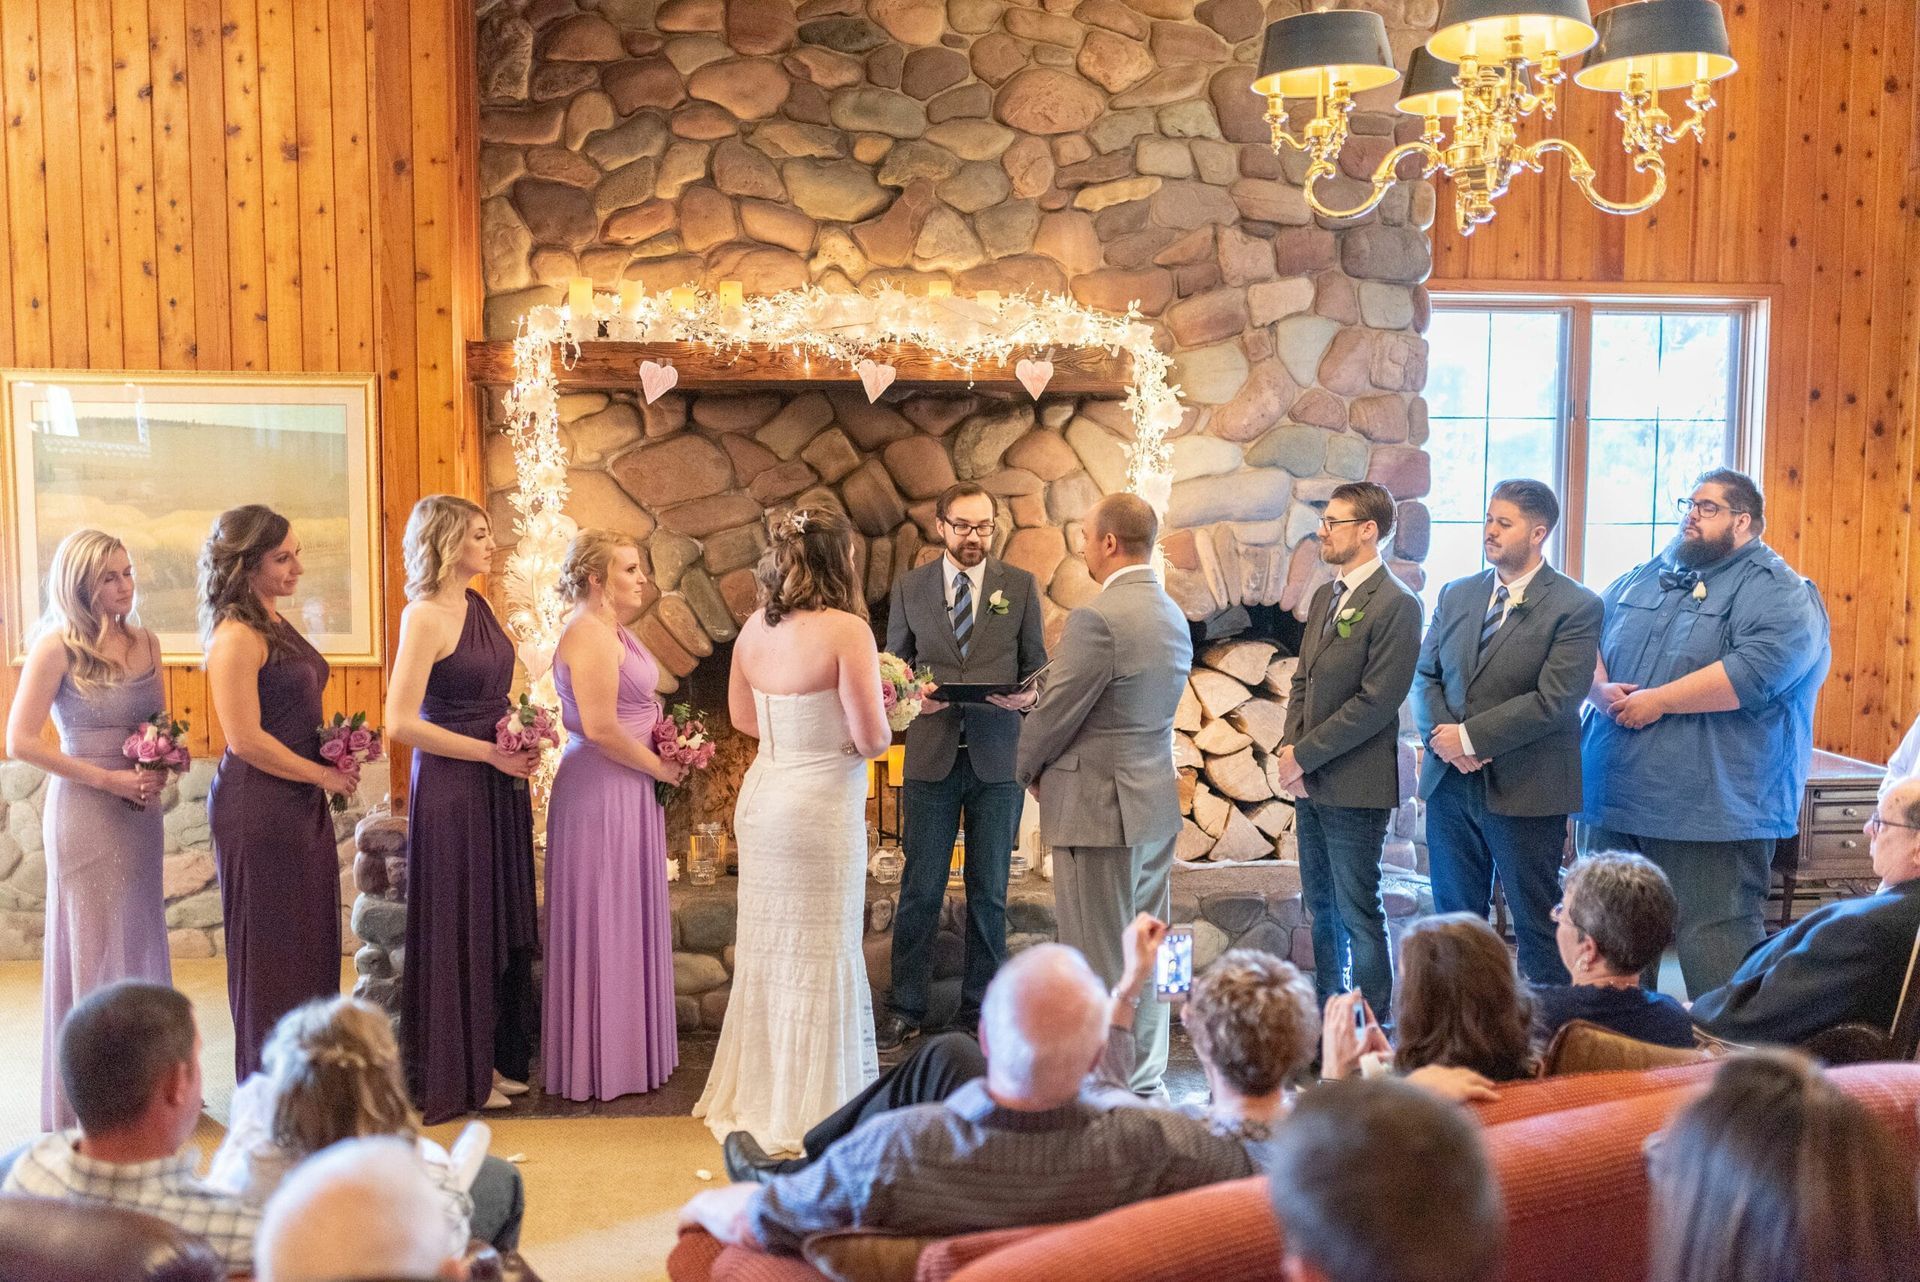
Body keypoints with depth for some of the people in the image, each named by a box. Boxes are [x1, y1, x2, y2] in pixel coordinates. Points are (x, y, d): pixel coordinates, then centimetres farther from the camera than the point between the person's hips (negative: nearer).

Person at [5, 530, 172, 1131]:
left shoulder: (145, 643, 8)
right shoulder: (57, 646, -9)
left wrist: (160, 768, -3)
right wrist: (108, 778, -15)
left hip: (140, 811, 5)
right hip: (84, 811, -5)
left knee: (141, 942, 11)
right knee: (91, 947, 2)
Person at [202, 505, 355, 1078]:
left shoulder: (275, 623, 12)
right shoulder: (237, 636, -16)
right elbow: (245, 739, -20)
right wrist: (323, 774, -11)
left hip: (301, 805, 9)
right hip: (259, 810, -9)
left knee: (312, 944, 14)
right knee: (271, 949, 2)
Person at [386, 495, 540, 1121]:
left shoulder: (477, 605, 9)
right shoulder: (425, 616, -15)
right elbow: (401, 723, -20)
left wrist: (521, 742, 8)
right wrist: (490, 753, -16)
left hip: (500, 785, 8)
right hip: (453, 788, -8)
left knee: (505, 922, 14)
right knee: (460, 927, 3)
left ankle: (501, 1057, 28)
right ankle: (458, 1075, 17)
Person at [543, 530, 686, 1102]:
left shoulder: (609, 630, 13)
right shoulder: (590, 635, -18)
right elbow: (601, 729, -24)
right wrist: (661, 768, -12)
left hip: (624, 791, 10)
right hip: (602, 792, -10)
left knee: (626, 921, 16)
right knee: (604, 925, 1)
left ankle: (624, 1049, 28)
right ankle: (602, 1062, 13)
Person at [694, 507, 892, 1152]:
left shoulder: (755, 628, 3)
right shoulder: (846, 629, -17)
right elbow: (871, 738, -18)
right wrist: (879, 721, 3)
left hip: (762, 800, 7)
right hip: (822, 807, -7)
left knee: (767, 949, 18)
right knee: (820, 955, 6)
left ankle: (755, 1096, 32)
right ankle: (808, 1112, 17)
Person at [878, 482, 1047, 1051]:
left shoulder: (1020, 586, 5)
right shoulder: (909, 588, 6)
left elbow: (1037, 666, 8)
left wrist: (1029, 695, -13)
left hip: (997, 758, 0)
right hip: (932, 756, 0)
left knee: (989, 892, 8)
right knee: (920, 890, 4)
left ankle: (980, 1010, 19)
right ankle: (905, 1008, 16)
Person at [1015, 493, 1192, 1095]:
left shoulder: (1096, 618, -19)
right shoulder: (1174, 616, 9)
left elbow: (1054, 713, -15)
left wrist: (1029, 769, 4)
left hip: (1099, 807, -9)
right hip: (1157, 802, 9)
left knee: (1100, 959, 1)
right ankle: (1146, 1079, 28)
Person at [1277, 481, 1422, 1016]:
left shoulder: (1396, 605, -14)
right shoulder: (1325, 597, 13)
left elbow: (1375, 702, -19)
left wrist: (1305, 754, -15)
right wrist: (1289, 746, 0)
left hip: (1355, 785, -8)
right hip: (1310, 781, 8)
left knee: (1359, 912, 0)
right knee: (1321, 906, 16)